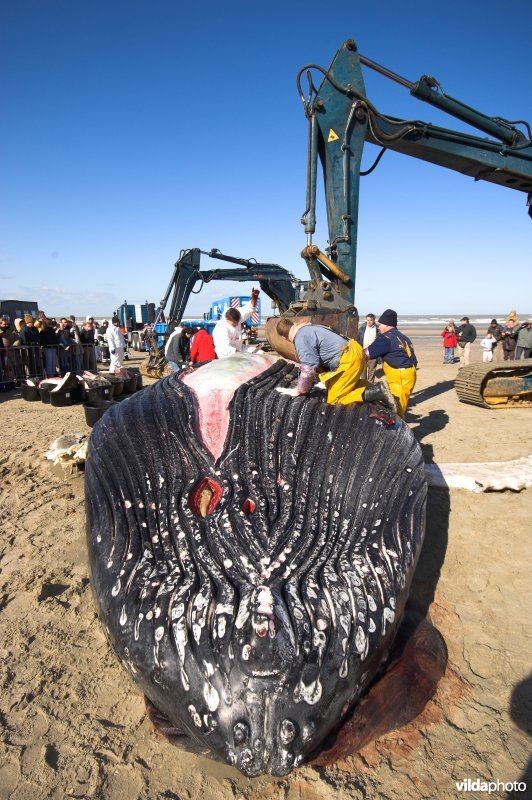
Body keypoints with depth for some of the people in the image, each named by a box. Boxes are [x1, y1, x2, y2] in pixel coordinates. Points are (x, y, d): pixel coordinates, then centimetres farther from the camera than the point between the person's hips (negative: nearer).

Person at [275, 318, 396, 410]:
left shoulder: (300, 339, -12)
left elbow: (309, 368, -18)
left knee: (334, 400, -1)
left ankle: (373, 393, -14)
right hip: (354, 351, 10)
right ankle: (375, 388, 7)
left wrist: (299, 391, -3)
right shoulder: (309, 328, 19)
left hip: (348, 359, -10)